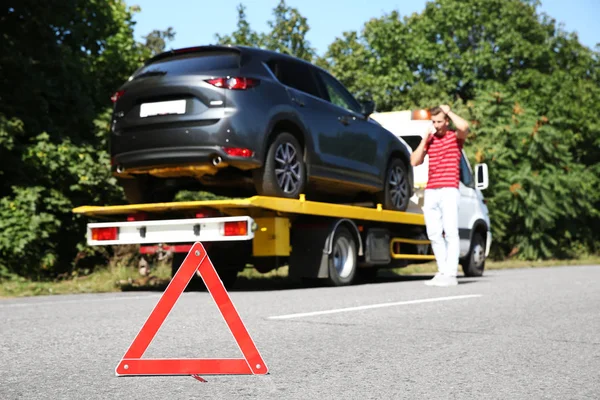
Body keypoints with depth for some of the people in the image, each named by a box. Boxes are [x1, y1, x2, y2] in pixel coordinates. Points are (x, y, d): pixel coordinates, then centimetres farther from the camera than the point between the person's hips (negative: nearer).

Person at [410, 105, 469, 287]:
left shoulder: (455, 137, 6)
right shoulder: (429, 140, 18)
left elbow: (464, 127, -19)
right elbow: (414, 161, 9)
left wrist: (449, 111, -5)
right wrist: (424, 140, 3)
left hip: (449, 191, -5)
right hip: (430, 191, 5)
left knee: (450, 232, -10)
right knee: (434, 234, 3)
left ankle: (451, 274, -11)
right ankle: (442, 271, 9)